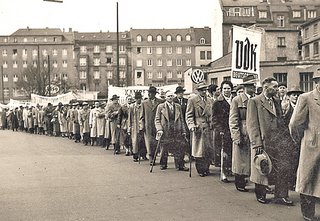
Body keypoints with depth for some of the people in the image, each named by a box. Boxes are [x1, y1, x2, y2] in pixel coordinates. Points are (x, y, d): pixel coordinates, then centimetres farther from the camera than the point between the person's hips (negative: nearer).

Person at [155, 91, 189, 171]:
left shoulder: (178, 106, 13)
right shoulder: (160, 106, 4)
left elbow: (181, 119, 14)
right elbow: (157, 119, 2)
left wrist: (183, 131, 7)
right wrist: (159, 129, -12)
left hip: (177, 131, 2)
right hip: (165, 131, -2)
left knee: (179, 149, -3)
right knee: (164, 149, 5)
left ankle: (180, 165, 1)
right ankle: (163, 164, 20)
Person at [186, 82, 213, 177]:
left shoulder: (209, 101, 18)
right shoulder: (192, 100, -1)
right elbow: (189, 115, -5)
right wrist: (192, 125, -18)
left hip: (208, 128, 6)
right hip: (198, 128, -5)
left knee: (209, 150, 6)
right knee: (199, 150, -2)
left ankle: (206, 168, 18)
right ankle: (200, 170, 9)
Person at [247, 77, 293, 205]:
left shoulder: (277, 101, 15)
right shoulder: (254, 102, -6)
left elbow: (280, 121, 19)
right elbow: (252, 125, -10)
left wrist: (282, 139, 10)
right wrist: (257, 143, -16)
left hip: (277, 142, 6)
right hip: (262, 142, -6)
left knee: (282, 169, 2)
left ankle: (281, 196, 10)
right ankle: (261, 195, 22)